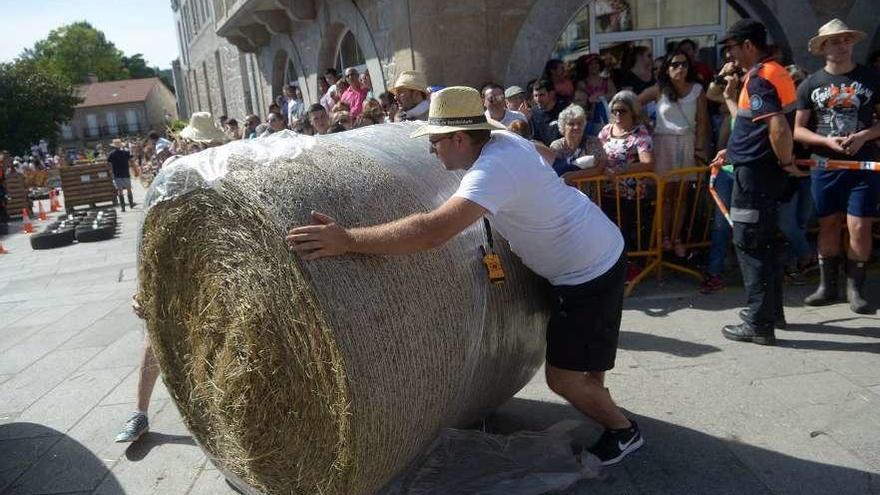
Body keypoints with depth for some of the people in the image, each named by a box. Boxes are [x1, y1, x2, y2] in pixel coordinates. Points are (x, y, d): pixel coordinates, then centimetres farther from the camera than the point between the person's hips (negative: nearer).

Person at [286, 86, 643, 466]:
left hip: (590, 269, -10)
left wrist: (347, 240, -49)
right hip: (597, 250, 10)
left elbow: (433, 231, -48)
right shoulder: (503, 139, -4)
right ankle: (597, 405, 49)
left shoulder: (493, 170, -33)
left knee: (562, 378, 0)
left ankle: (623, 430, 24)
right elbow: (546, 153, 23)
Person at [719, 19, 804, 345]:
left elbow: (778, 128, -28)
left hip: (755, 171, -10)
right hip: (761, 168, 10)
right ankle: (770, 309, 27)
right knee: (762, 242, 17)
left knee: (749, 244, -5)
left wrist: (786, 162, -15)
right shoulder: (773, 72, 14)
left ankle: (759, 324, 0)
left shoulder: (759, 78, -17)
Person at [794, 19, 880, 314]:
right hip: (826, 165, 1)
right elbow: (798, 130, 3)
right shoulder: (810, 84, 5)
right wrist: (826, 141, -14)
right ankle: (827, 286, 18)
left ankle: (855, 289, 10)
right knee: (828, 225, 8)